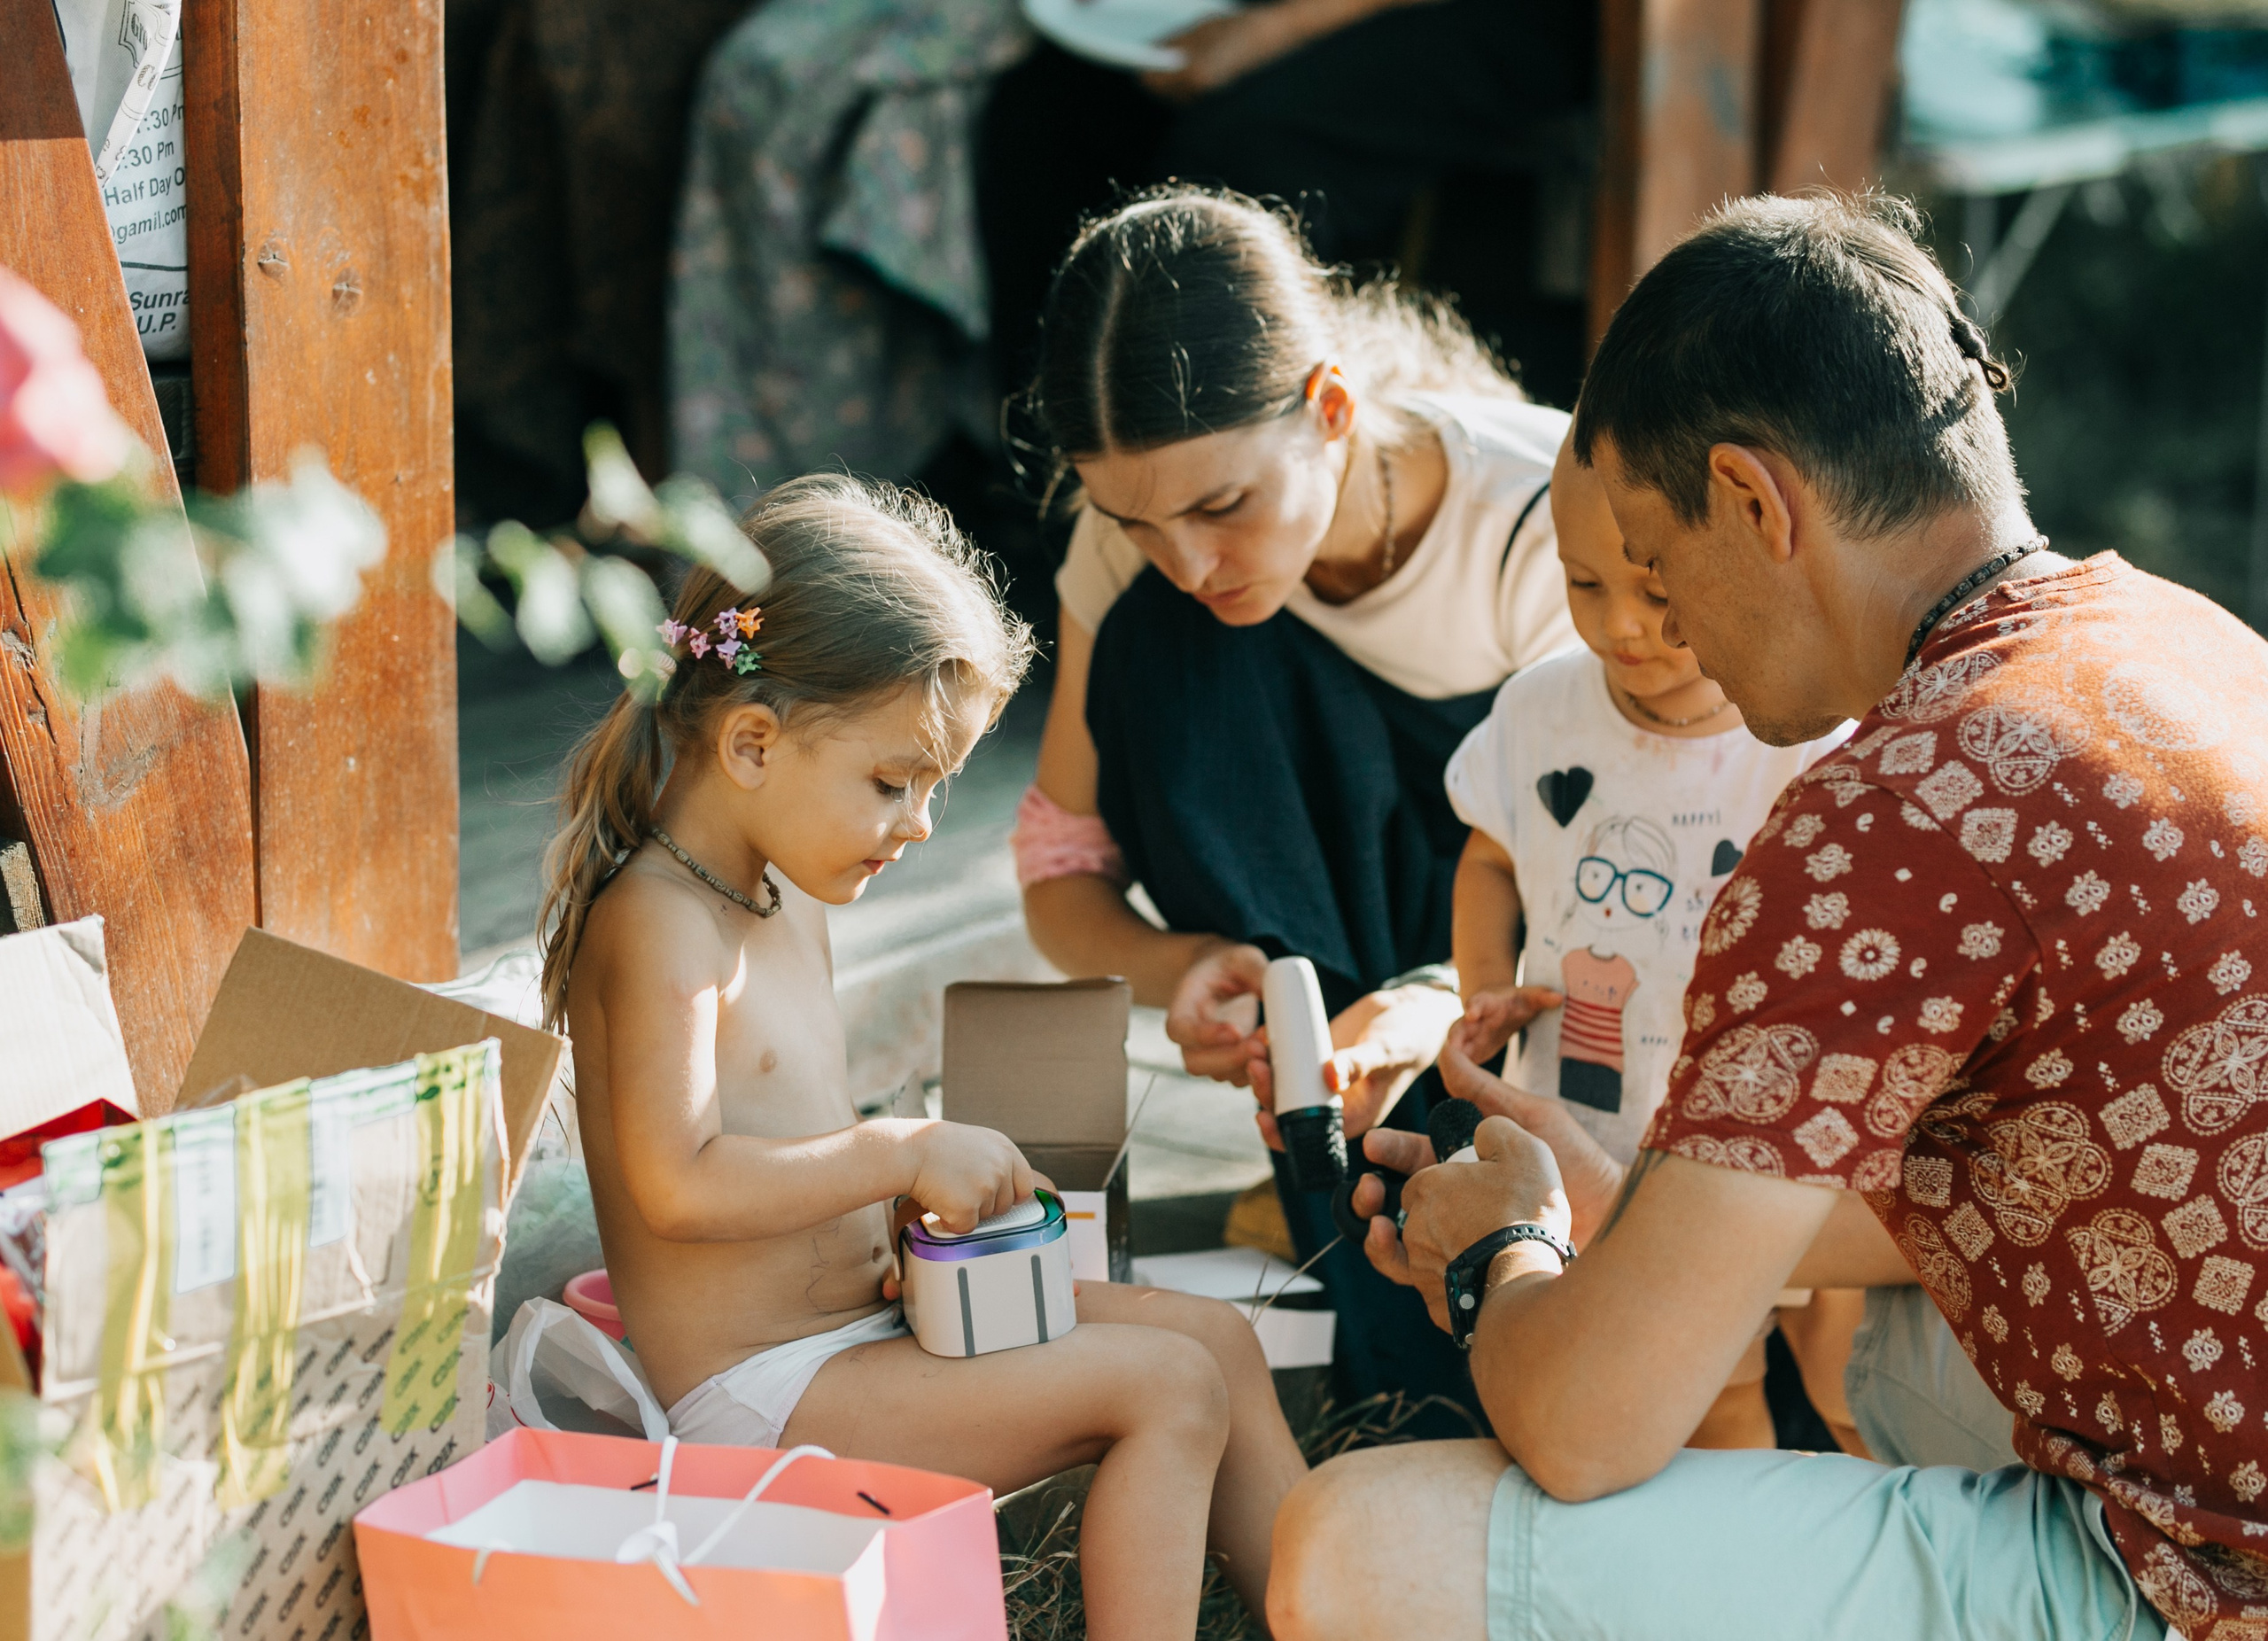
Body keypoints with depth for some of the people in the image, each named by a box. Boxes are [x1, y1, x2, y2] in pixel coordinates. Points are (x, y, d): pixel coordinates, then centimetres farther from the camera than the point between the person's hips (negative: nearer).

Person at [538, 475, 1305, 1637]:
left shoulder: (786, 905, 12)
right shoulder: (658, 924, -20)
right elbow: (680, 1185, -30)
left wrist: (939, 1183, 4)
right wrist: (904, 1154, -23)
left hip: (859, 1321, 10)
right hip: (751, 1399, -10)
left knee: (1216, 1335, 9)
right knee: (1167, 1388, -17)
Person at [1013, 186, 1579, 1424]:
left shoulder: (1539, 519, -29)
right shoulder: (1143, 554, -18)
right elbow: (1062, 865, -10)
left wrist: (1452, 1003, -47)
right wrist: (1173, 965, -34)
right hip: (1332, 913, 5)